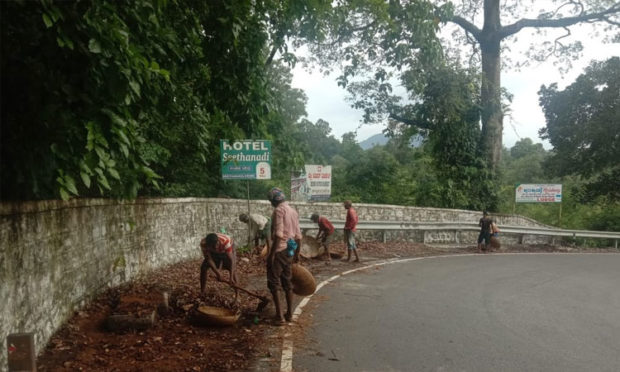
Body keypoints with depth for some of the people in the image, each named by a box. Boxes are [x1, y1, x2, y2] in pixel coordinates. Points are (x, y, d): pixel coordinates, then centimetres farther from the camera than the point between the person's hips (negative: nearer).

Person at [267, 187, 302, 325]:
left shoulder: (279, 210, -11)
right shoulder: (293, 211, 13)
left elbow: (278, 234, -20)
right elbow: (298, 236, 15)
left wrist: (271, 253, -19)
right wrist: (297, 253, 22)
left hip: (279, 250, -8)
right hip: (289, 251, 8)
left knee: (274, 282, -1)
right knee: (287, 282, 15)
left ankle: (279, 315, -3)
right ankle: (289, 314, 20)